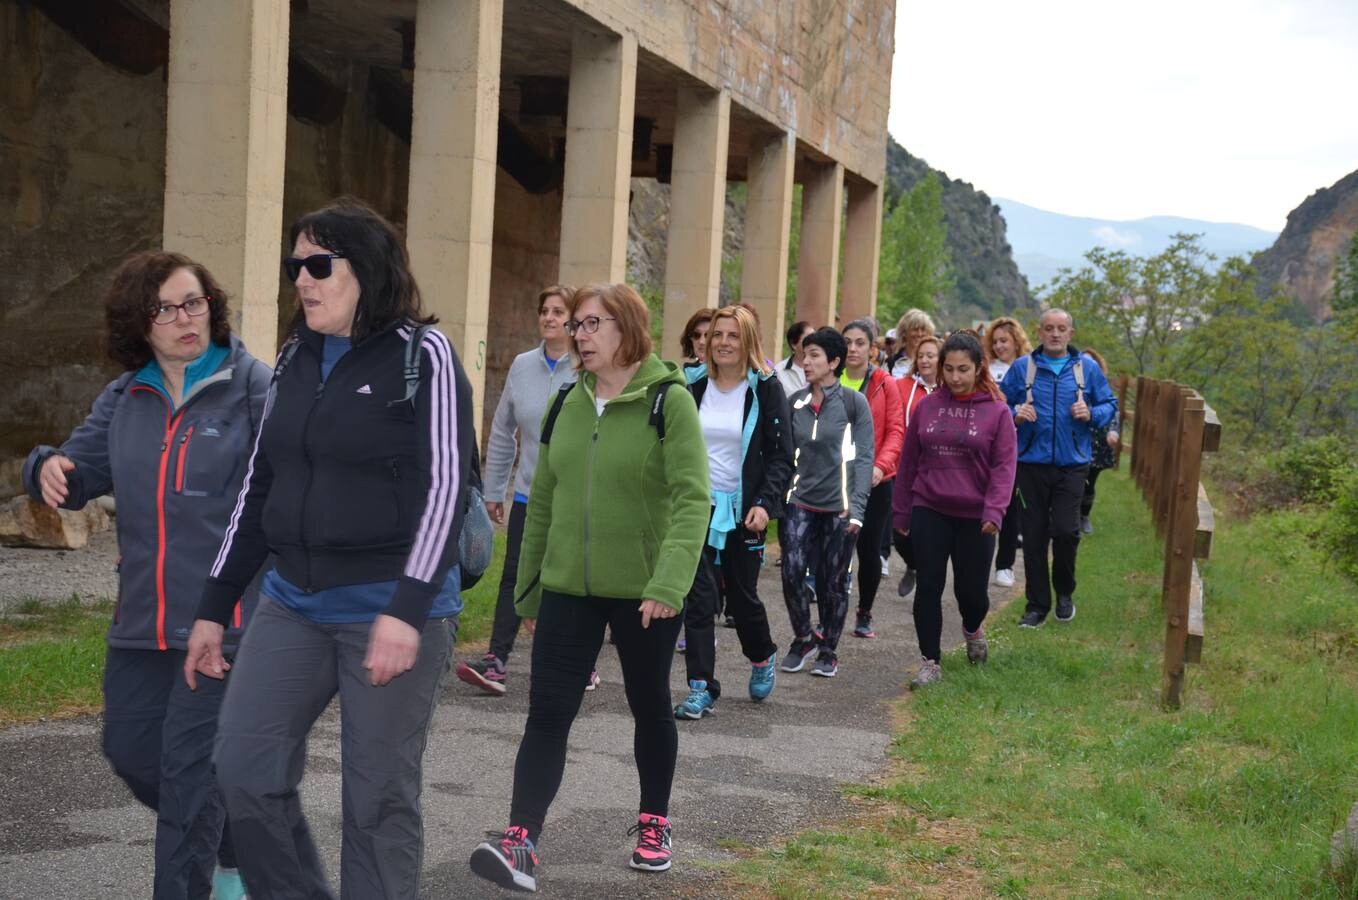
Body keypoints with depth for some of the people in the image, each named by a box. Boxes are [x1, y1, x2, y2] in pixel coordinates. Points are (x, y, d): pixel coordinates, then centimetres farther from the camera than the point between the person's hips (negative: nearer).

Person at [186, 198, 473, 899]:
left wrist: (406, 610, -22)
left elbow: (445, 488, -13)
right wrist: (213, 607, 15)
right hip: (294, 602, 6)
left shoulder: (422, 356, -6)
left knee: (377, 798, -1)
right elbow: (260, 486, 16)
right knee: (245, 769, 0)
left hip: (391, 605, -6)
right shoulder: (295, 360, 12)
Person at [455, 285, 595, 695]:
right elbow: (503, 431, 12)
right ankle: (496, 660, -2)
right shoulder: (523, 366, 5)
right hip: (528, 496, 4)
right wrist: (493, 490, 12)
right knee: (514, 577, 0)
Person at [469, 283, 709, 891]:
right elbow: (542, 502, 12)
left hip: (643, 594, -4)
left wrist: (668, 584, -29)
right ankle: (520, 843, -12)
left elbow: (691, 501, -18)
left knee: (650, 708, 14)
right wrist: (528, 588, 13)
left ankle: (654, 823, 33)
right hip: (568, 589, 4)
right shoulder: (567, 406, 6)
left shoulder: (668, 402, -10)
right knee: (547, 713, -6)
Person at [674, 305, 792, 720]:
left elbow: (782, 456, -4)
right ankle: (701, 688, -1)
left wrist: (765, 503, -16)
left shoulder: (766, 390, -4)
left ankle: (762, 657, 39)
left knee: (742, 594, 10)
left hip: (744, 510, -2)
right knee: (699, 596, -5)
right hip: (698, 506, 2)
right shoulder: (692, 387, 3)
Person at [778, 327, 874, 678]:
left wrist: (856, 508, -14)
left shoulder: (853, 403, -5)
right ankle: (804, 639, 14)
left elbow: (863, 458, -7)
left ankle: (828, 651, 22)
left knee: (832, 582, 5)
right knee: (792, 573, -9)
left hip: (839, 506, -3)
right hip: (800, 503, 3)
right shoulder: (795, 402, 6)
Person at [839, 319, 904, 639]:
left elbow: (895, 431, -4)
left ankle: (864, 614, 22)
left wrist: (881, 465, -18)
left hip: (874, 480, -1)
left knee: (869, 550, 5)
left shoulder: (885, 384, -1)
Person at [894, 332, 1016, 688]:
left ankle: (973, 630, 40)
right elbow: (909, 460, 9)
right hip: (929, 512, 2)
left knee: (971, 591, 6)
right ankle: (930, 663, 8)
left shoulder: (996, 411, -4)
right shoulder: (927, 406, 3)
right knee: (928, 588, -2)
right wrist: (901, 511, 9)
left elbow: (1004, 465, -7)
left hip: (974, 516, -2)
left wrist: (994, 510, -19)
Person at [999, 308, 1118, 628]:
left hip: (1071, 465, 0)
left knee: (1066, 531, -11)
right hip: (1032, 463, 0)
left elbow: (1110, 405, 10)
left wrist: (1092, 414, -10)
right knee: (1034, 536, 3)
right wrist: (1015, 415, -13)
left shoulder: (1087, 368, 5)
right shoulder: (1022, 367, 3)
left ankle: (1064, 592, 16)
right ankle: (1037, 605, 15)